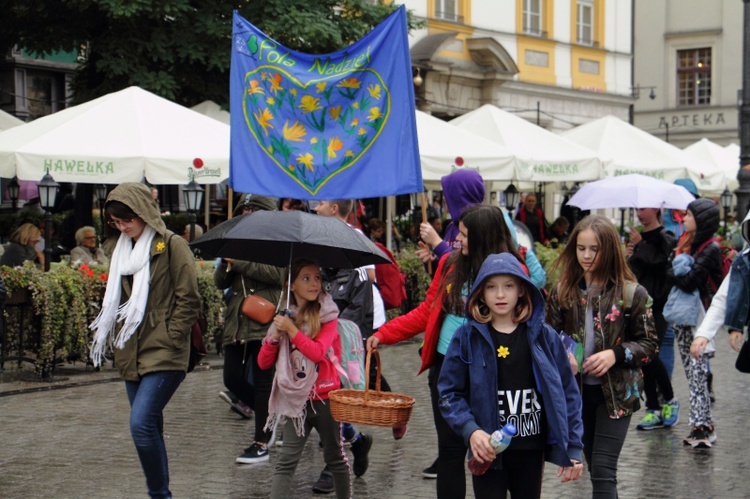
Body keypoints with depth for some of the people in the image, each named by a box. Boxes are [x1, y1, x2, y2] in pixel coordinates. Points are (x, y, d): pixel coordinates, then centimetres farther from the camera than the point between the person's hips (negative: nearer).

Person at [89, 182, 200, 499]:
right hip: (133, 356, 8)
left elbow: (188, 301, -9)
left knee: (141, 423, -18)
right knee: (149, 427, 11)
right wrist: (119, 338, 13)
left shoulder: (171, 246, -7)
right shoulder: (124, 250, 16)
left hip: (164, 355, -8)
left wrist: (169, 340, -13)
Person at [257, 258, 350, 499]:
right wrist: (274, 336, -11)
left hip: (325, 397, -3)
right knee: (286, 461, -4)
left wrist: (291, 330, -20)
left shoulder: (327, 316, -4)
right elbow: (264, 363, 6)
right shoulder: (285, 317, 7)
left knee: (335, 457, 11)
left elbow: (318, 352, -19)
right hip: (296, 400, 3)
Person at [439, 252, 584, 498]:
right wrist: (470, 430, -18)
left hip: (531, 449, 2)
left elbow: (567, 391, 2)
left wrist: (573, 448, -1)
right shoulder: (468, 337, -4)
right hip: (487, 450, -1)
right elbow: (449, 392, -2)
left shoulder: (544, 336, -1)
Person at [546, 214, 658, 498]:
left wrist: (615, 354, -20)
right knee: (595, 467, 14)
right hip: (576, 390, 4)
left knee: (603, 472, -8)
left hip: (616, 392, -4)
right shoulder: (563, 292, 1)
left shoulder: (632, 293, -8)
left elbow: (649, 344, -3)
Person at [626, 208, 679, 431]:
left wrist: (640, 245, -23)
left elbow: (660, 265, -23)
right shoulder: (638, 237, 15)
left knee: (649, 353, -14)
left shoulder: (666, 239, -6)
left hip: (657, 306, -7)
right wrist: (627, 256, 1)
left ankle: (670, 400, 7)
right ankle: (654, 410, 11)